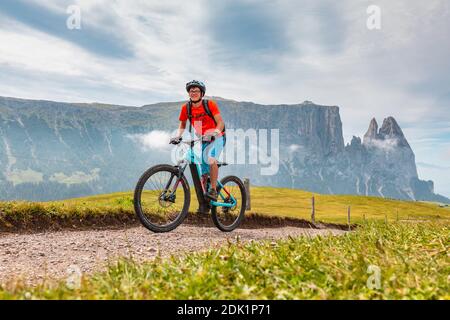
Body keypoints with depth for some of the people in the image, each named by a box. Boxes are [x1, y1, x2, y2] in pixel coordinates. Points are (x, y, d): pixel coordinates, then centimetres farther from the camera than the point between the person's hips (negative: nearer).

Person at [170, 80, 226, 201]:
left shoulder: (210, 104, -14)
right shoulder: (186, 108, -4)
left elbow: (220, 122, -17)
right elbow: (182, 125, 7)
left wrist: (213, 133, -35)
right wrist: (177, 136, -11)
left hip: (217, 138, -4)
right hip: (202, 140, 4)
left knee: (210, 159, -34)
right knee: (202, 173, 4)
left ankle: (213, 190, -23)